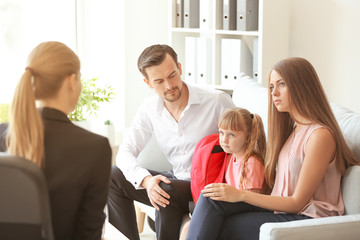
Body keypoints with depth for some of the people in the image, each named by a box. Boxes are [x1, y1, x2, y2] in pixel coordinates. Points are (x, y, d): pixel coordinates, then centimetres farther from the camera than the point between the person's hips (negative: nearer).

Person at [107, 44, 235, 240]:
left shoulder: (218, 101, -15)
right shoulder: (150, 109, -1)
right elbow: (126, 152, -2)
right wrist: (146, 180, -23)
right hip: (177, 180, 6)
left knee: (167, 190, -34)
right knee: (113, 177, -7)